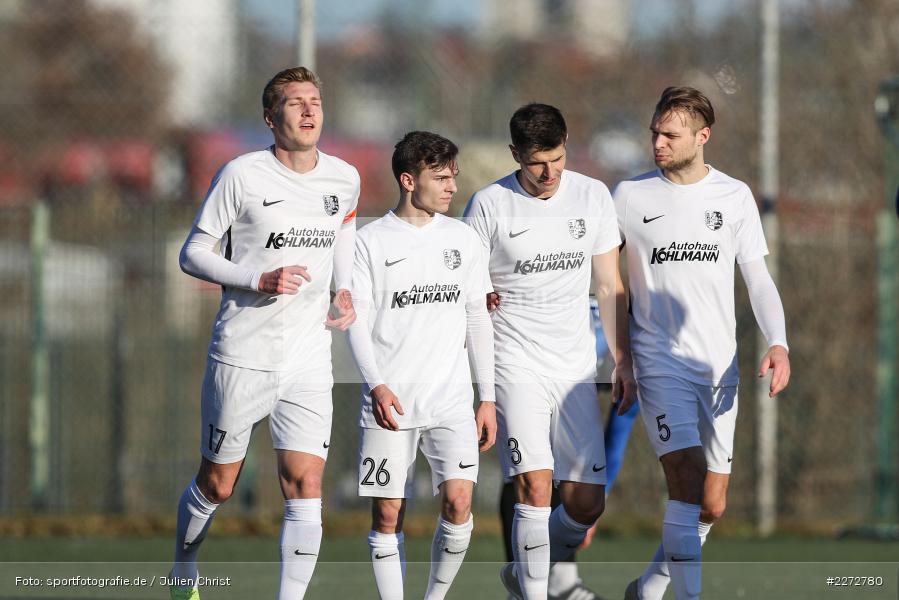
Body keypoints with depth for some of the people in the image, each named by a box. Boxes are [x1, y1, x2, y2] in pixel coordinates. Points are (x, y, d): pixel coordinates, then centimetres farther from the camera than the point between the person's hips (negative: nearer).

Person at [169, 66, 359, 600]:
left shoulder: (344, 178, 3)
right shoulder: (242, 175, -10)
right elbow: (193, 254, -6)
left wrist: (344, 291, 8)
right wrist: (260, 279, -20)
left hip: (310, 361, 3)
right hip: (242, 356, -3)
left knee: (306, 487, -9)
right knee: (217, 486, 8)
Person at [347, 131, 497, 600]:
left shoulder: (463, 239, 10)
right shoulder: (372, 241, 0)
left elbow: (477, 320, 14)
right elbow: (358, 320, -3)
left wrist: (488, 398, 10)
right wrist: (376, 384, -16)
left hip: (451, 401, 2)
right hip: (389, 403, -2)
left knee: (458, 502, -12)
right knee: (387, 513, -1)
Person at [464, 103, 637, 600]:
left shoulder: (593, 196, 5)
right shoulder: (489, 205, -5)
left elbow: (609, 287, 12)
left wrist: (623, 362, 10)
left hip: (576, 367, 4)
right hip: (516, 365, -4)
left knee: (587, 502, 1)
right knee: (535, 487, -18)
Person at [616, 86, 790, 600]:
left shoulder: (735, 196, 5)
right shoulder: (630, 196, -1)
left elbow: (758, 279, 7)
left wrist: (779, 344, -7)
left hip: (720, 365, 3)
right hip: (661, 360, -3)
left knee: (711, 506, 6)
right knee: (688, 481, -21)